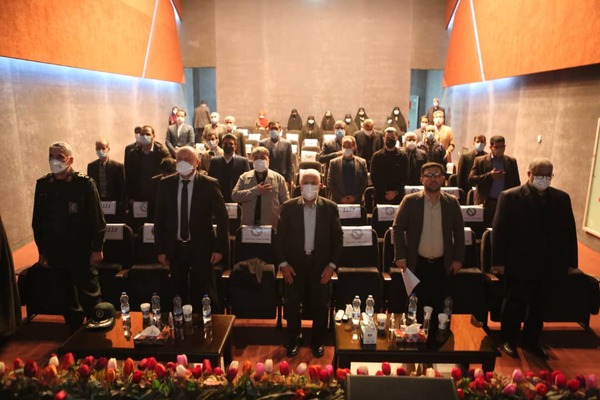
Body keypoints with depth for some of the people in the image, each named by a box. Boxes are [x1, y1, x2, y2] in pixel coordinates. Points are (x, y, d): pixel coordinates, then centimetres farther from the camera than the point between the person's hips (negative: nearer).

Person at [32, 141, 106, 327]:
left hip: (82, 251, -4)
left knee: (89, 296, 8)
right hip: (55, 253, 4)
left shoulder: (84, 183, -10)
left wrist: (97, 248, -10)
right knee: (65, 298, 16)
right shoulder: (42, 184, 2)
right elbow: (37, 220, 8)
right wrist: (42, 250, 9)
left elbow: (96, 219, -9)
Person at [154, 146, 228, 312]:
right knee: (179, 294, 13)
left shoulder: (209, 184, -7)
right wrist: (160, 249, 2)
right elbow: (159, 218, 5)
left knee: (205, 295, 7)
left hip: (201, 247, -3)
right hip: (175, 248, 3)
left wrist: (220, 248, -8)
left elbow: (222, 217, -5)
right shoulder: (166, 184, 1)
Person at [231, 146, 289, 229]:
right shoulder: (244, 177, 7)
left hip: (271, 226, -1)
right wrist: (256, 191, -15)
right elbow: (234, 196, -6)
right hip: (248, 225, 1)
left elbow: (285, 204, 3)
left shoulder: (278, 178, 3)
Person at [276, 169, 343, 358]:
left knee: (321, 306, 10)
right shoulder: (289, 207, -3)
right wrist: (283, 263, -6)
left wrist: (332, 264, -6)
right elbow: (280, 237, 0)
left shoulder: (330, 207, -3)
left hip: (321, 265, 0)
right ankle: (293, 341, 29)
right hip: (294, 264, 0)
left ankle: (317, 342, 31)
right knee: (292, 305, 9)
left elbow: (337, 238, 0)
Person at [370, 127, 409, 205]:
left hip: (398, 196, 0)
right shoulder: (377, 156, 4)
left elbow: (405, 177, 3)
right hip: (381, 196, 0)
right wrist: (384, 193, -8)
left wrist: (395, 192, -9)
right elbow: (373, 177, 1)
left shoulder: (403, 156, 6)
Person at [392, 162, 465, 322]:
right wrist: (400, 256, -7)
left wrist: (458, 258, 2)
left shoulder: (452, 202, 1)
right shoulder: (410, 201, -5)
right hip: (417, 263, -1)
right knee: (417, 307, 8)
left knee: (439, 306, 7)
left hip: (443, 264, 2)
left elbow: (459, 231, 7)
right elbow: (398, 228, -3)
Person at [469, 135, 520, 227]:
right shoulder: (480, 161, 2)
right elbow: (471, 179, -7)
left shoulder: (511, 161, 9)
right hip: (486, 203, -2)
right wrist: (489, 176, -17)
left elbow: (516, 183, 11)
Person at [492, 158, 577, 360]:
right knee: (514, 306, 11)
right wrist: (498, 260, -12)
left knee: (538, 306, 19)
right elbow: (499, 230, -10)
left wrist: (570, 261, 5)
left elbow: (568, 231, 6)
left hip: (549, 266, 4)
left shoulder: (562, 198, 3)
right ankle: (508, 340, 29)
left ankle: (531, 340, 37)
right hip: (519, 264, -4)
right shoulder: (510, 197, -9)